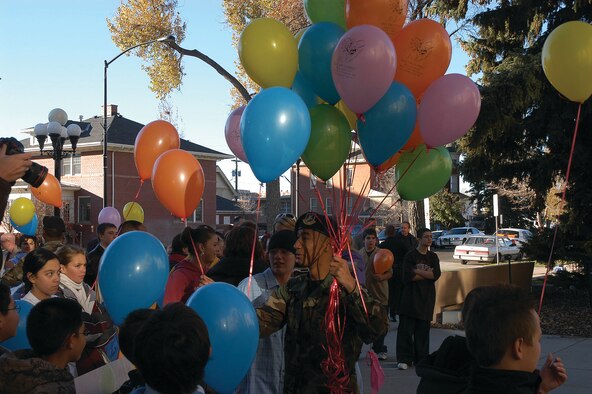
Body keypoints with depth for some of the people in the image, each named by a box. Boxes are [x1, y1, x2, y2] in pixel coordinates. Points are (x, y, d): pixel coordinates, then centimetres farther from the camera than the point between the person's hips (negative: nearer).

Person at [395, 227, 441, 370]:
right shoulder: (410, 256, -2)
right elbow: (407, 276, -13)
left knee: (423, 329, 6)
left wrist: (417, 271, -9)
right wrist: (427, 274, -6)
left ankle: (421, 358, 15)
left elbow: (436, 275, -5)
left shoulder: (433, 257, 10)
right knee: (406, 329, -5)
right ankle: (404, 359, 0)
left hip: (427, 298, 3)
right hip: (410, 297, -3)